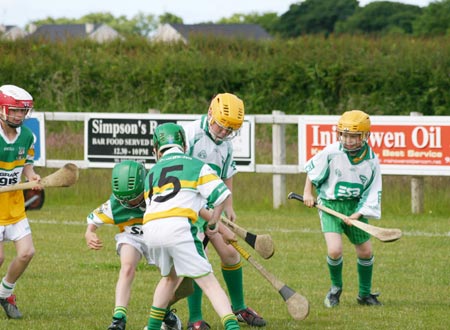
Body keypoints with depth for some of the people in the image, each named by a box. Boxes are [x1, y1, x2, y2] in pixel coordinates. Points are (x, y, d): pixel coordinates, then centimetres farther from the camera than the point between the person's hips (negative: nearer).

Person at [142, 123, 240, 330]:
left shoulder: (152, 173, 27)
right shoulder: (196, 166, 14)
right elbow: (221, 194, 5)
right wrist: (213, 223, 21)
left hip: (150, 228, 5)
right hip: (178, 227, -5)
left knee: (170, 276, 30)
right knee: (208, 281, -4)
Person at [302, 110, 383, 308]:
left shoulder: (371, 161, -8)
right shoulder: (331, 152, -14)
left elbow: (373, 192, -4)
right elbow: (312, 169, 5)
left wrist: (358, 214, -14)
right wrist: (307, 192, 4)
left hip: (355, 207, 3)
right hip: (330, 204, -3)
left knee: (365, 251, 6)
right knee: (334, 250, -18)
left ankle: (365, 294, 28)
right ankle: (336, 288, 11)